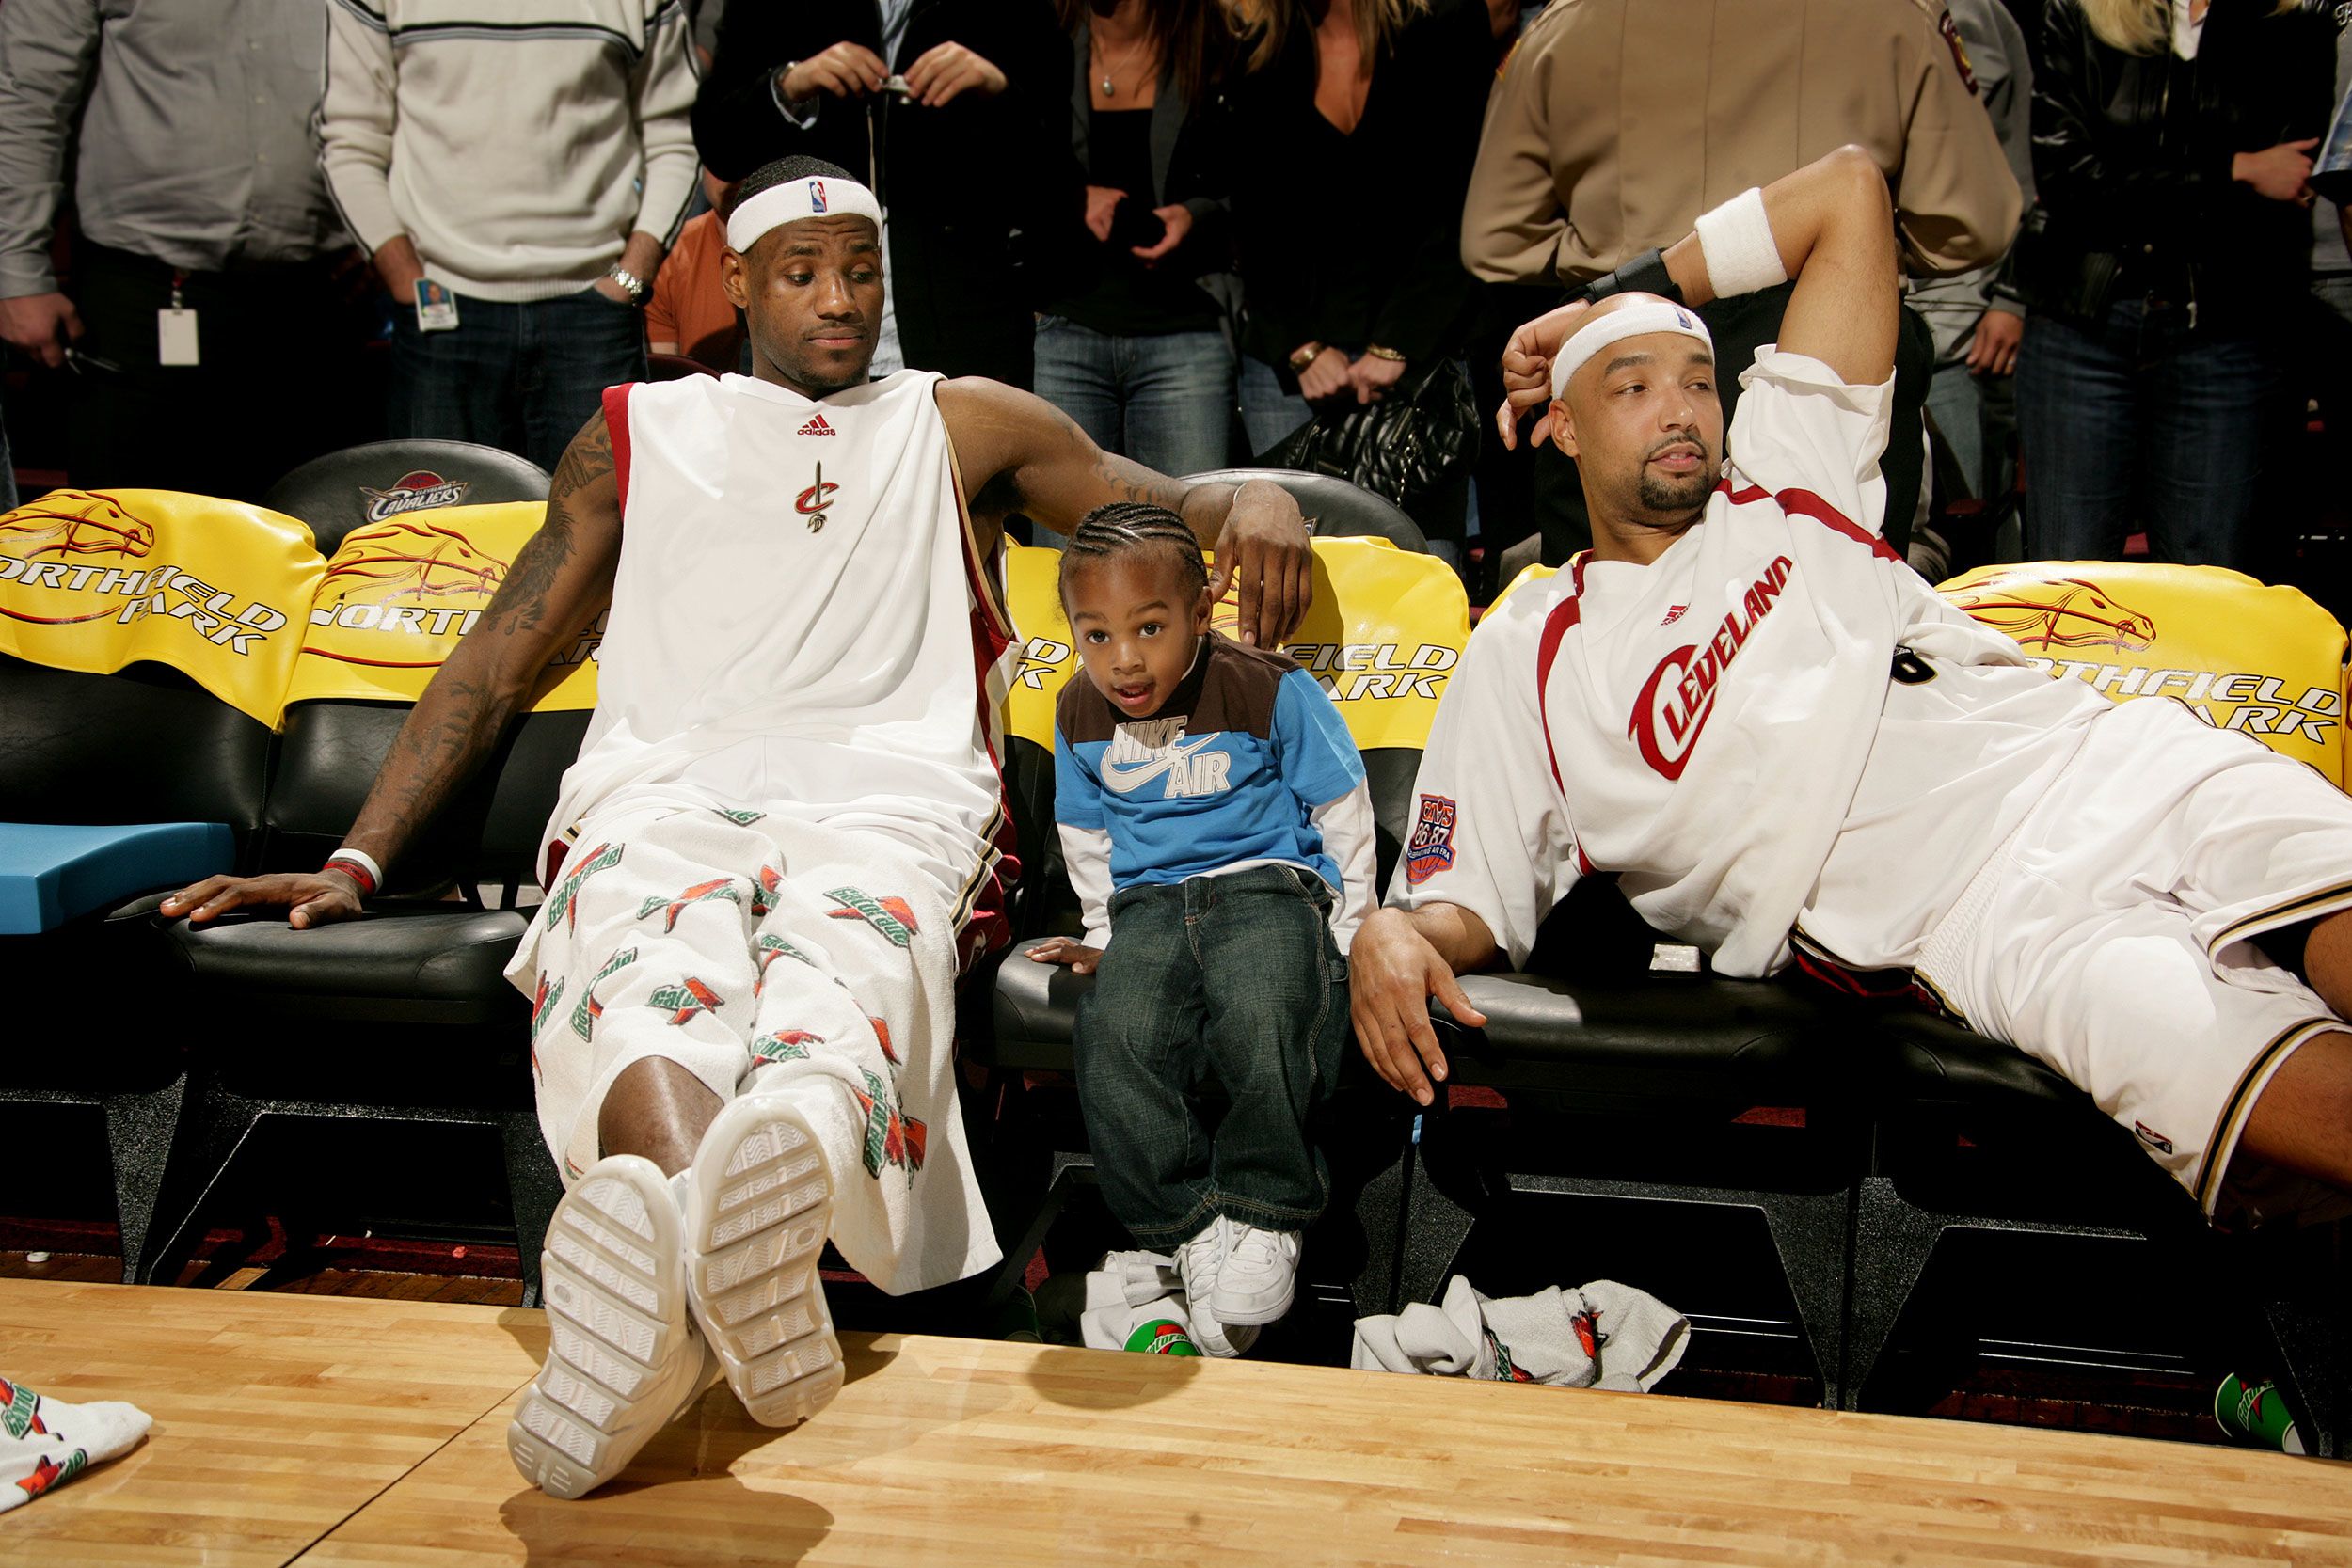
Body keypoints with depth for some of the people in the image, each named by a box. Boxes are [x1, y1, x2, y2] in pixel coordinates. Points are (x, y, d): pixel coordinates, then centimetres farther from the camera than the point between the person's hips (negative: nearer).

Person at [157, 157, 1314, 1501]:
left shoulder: (967, 424, 30)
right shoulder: (636, 433, 29)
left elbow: (1176, 509, 29)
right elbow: (501, 657, 26)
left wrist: (1259, 499, 2)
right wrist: (355, 863, 17)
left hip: (887, 791, 0)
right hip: (668, 785, 1)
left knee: (847, 953, -40)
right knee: (652, 959, -39)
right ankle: (701, 1259, -67)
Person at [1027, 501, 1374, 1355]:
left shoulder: (1270, 690, -7)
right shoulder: (1079, 716, 7)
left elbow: (1341, 807, 4)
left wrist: (1346, 925, 4)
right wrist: (1106, 932, 19)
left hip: (1270, 882, -3)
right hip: (1149, 902, 4)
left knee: (1263, 1020, -35)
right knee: (1116, 1041, -27)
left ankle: (1263, 1212, -10)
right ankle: (1189, 1229, -10)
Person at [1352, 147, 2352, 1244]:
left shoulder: (1784, 480, 21)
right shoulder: (1526, 657, 13)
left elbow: (1849, 187, 24)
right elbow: (1465, 900, 10)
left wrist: (1613, 297, 26)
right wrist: (1392, 935, -14)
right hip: (1985, 919, -4)